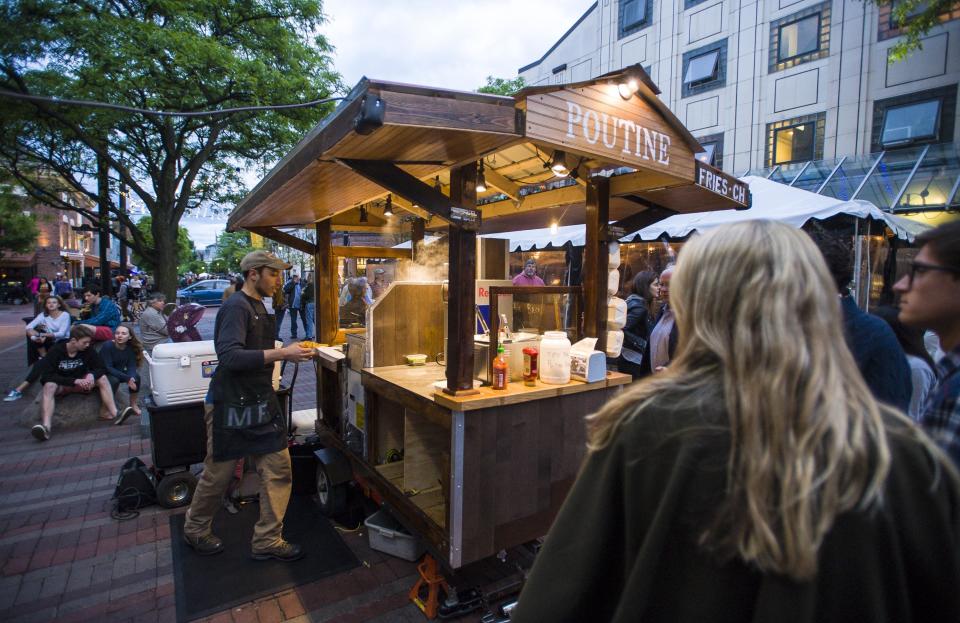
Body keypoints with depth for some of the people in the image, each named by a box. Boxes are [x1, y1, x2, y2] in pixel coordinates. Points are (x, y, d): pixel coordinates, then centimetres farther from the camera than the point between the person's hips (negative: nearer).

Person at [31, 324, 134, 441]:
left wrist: (92, 375, -29)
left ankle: (114, 414, -36)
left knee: (102, 378, -23)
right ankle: (46, 426, -52)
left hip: (81, 382, 2)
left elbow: (101, 368, -5)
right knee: (49, 386, -34)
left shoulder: (88, 350, -9)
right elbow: (47, 375, -19)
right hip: (61, 384, -2)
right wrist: (74, 381, -31)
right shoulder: (56, 350, -16)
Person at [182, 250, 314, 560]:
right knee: (218, 473, 11)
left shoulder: (258, 306, 13)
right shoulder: (236, 306, -16)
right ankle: (195, 530, 39)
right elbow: (229, 356, -29)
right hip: (231, 405, -8)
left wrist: (289, 351, 9)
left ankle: (268, 540, 19)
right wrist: (281, 353, -30)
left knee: (278, 469, 5)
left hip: (260, 403, 8)